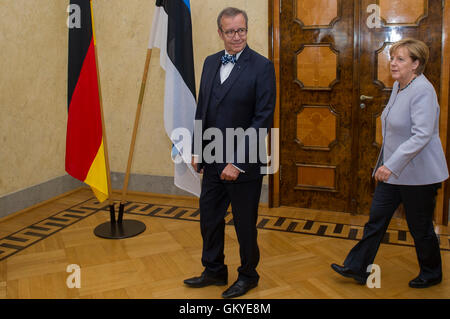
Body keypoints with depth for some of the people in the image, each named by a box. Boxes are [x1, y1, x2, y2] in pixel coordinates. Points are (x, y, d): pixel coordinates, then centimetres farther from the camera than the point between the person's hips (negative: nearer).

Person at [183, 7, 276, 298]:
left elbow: (263, 118, -16)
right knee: (209, 218, 17)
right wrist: (198, 150, 10)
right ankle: (214, 271, 39)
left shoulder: (261, 66, -12)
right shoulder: (211, 62, 8)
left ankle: (248, 276, 34)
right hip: (213, 160, 6)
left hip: (244, 164, -6)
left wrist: (237, 162, -19)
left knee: (245, 224, 11)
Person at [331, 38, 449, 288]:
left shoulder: (423, 91, -20)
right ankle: (357, 268, 20)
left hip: (417, 174, -9)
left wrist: (391, 165, -32)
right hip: (393, 170, 9)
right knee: (377, 219, 11)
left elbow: (421, 135, -29)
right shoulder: (398, 86, 8)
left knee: (421, 227, 8)